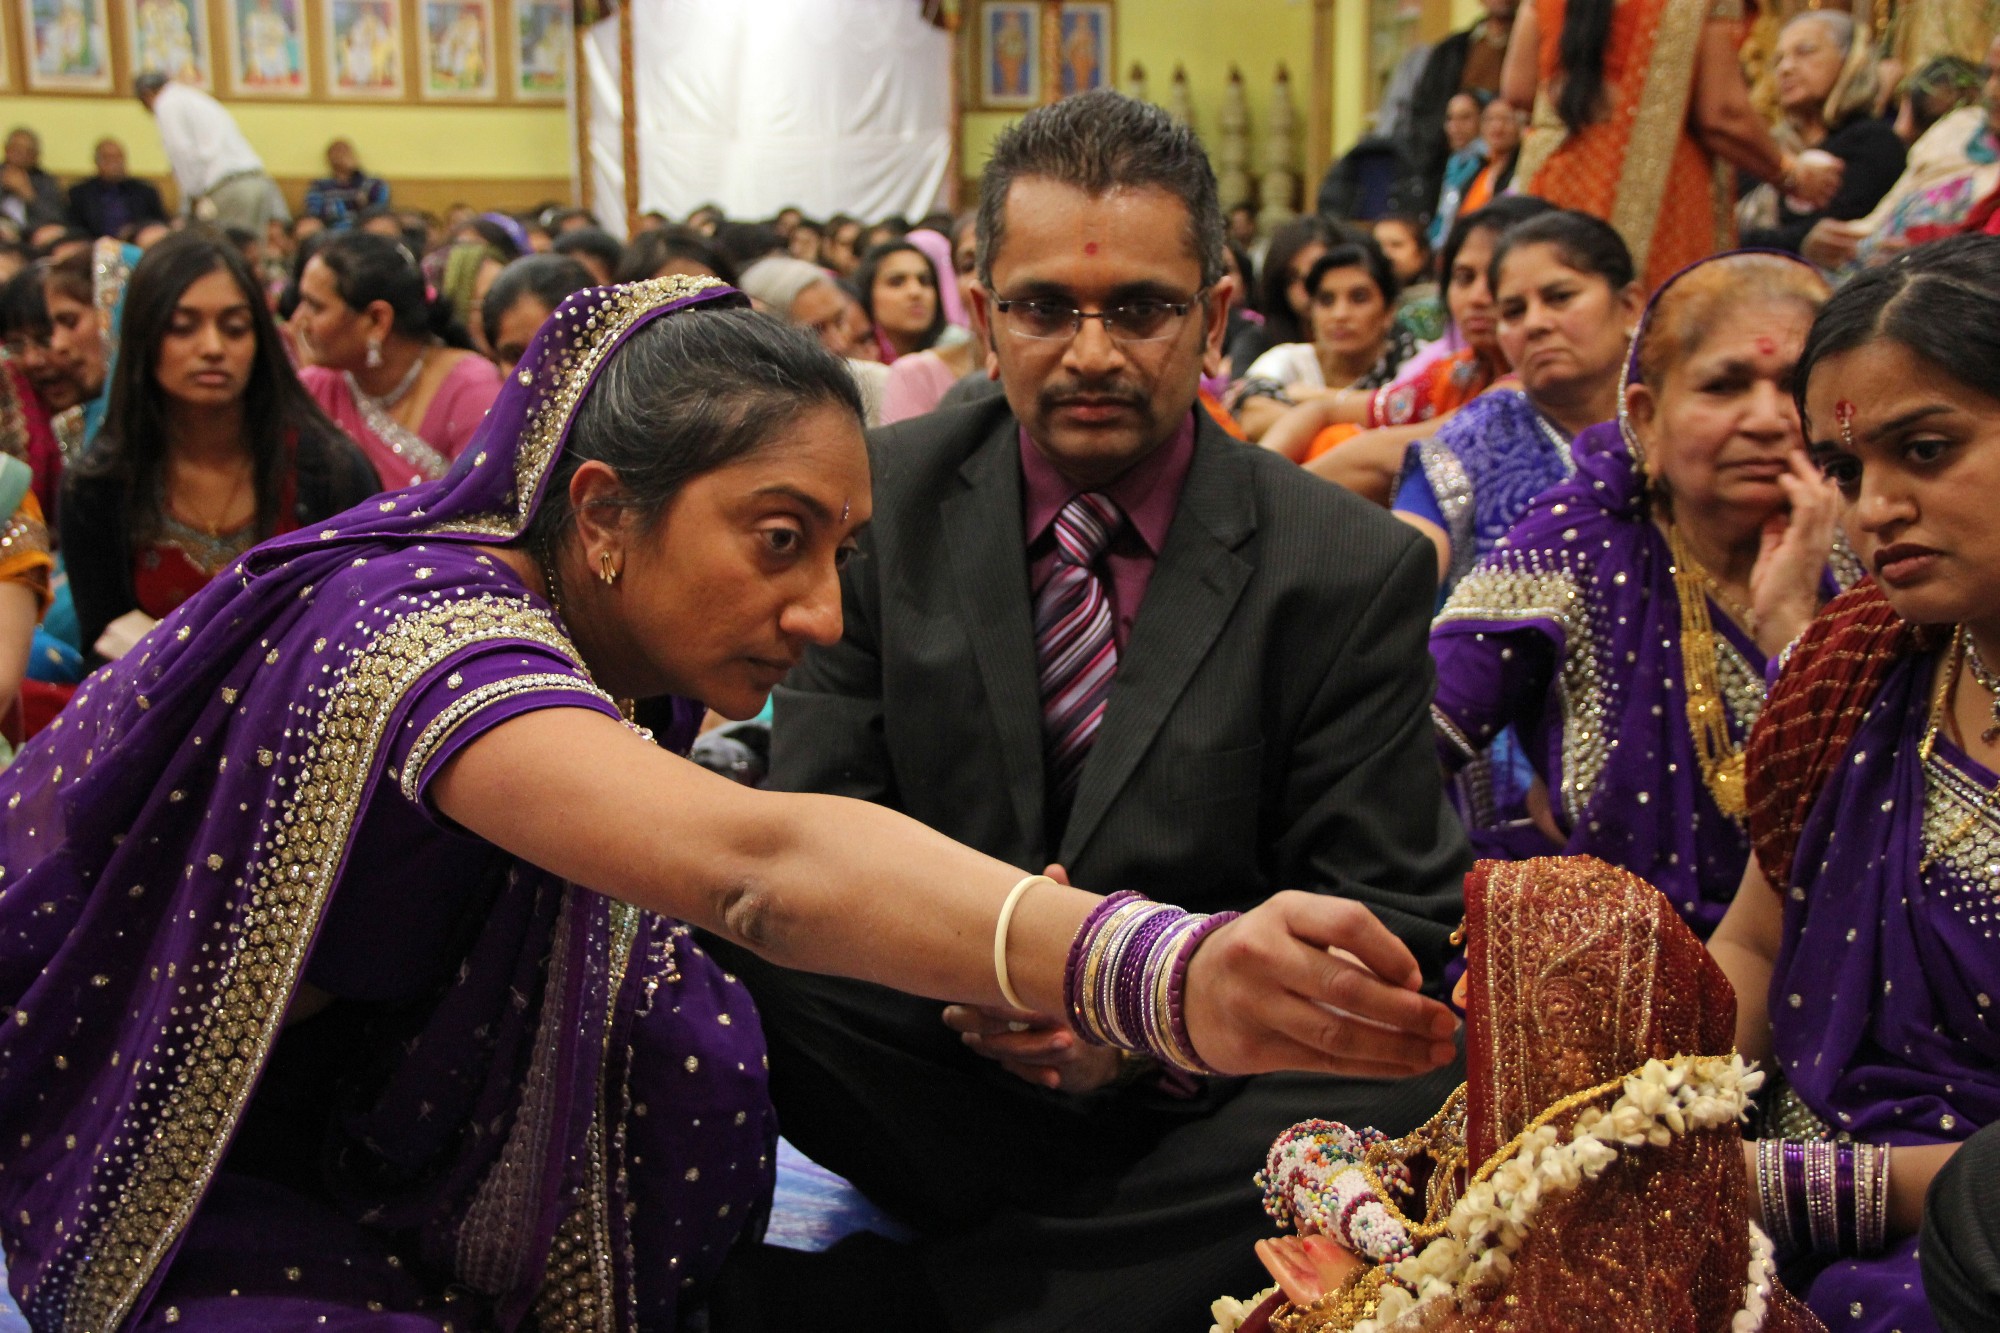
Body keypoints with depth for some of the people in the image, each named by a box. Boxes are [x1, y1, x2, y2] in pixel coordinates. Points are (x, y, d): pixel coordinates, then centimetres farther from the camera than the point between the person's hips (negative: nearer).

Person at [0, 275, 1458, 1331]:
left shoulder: (589, 624, -5)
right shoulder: (423, 634, -30)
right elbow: (761, 861, -47)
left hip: (367, 1109, 7)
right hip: (180, 1180, -7)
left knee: (695, 1043, -12)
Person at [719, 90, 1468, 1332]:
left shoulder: (1355, 571, -5)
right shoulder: (882, 499, 0)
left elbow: (1386, 918, -4)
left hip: (1202, 1081, 0)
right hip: (939, 1070, 1)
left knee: (1416, 1093, -32)